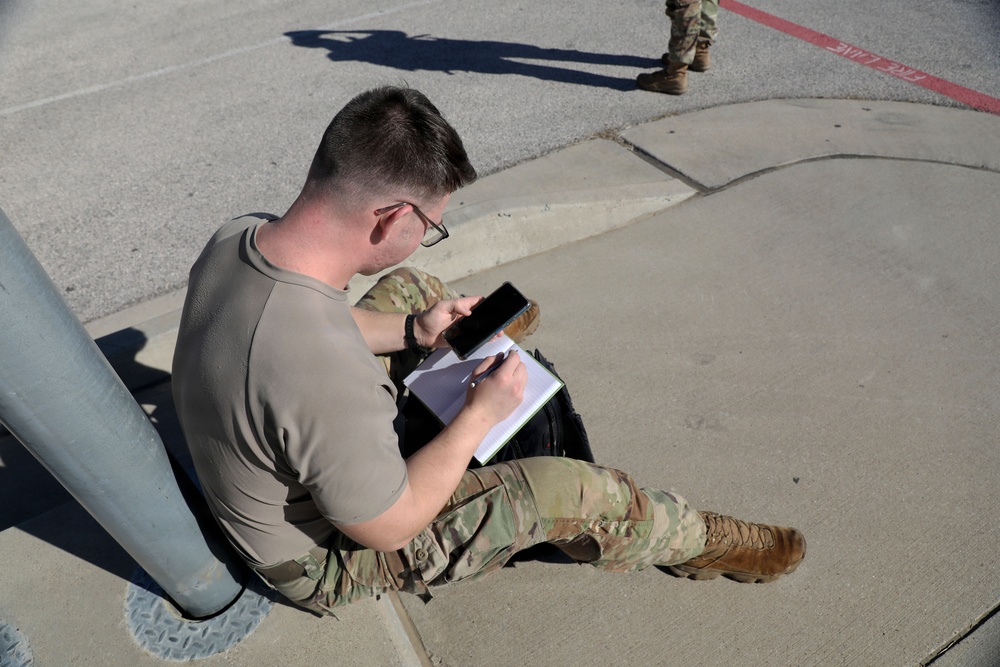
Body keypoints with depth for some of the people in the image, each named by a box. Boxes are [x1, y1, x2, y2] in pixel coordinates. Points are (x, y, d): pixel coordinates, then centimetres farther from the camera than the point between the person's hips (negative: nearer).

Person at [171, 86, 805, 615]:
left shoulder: (236, 236, -19)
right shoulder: (326, 375, -45)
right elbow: (389, 528, -28)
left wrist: (409, 331, -5)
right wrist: (481, 414, -20)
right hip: (330, 557, -7)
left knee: (409, 286, 12)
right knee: (567, 488, -13)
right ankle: (701, 541, 18)